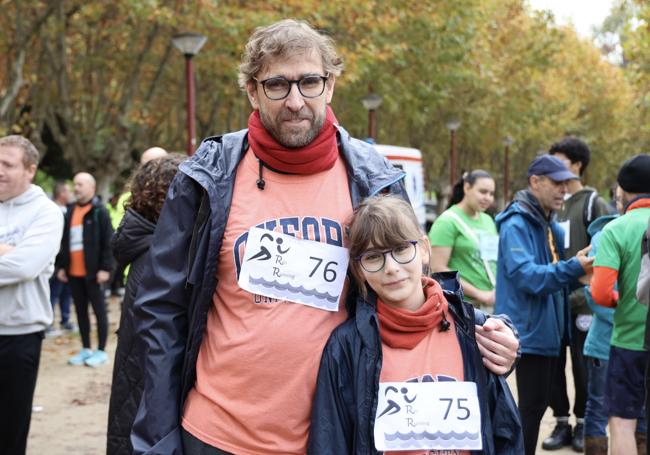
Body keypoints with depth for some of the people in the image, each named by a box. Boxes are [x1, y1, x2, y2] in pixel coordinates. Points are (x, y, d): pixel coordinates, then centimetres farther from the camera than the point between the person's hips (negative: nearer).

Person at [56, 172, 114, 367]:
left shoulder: (99, 212, -7)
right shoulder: (70, 211, 12)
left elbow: (108, 242, -11)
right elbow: (64, 240, 17)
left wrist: (105, 268, -16)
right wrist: (61, 265, 12)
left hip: (93, 272, -7)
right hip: (74, 272, 7)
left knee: (99, 311, 1)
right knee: (80, 311, 12)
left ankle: (101, 351, 7)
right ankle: (85, 349, 20)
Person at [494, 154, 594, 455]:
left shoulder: (551, 227, 15)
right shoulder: (516, 225, -14)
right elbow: (526, 276, -26)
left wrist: (578, 270, 1)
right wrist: (573, 268, -31)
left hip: (549, 331, 9)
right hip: (529, 330, -9)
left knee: (538, 403, 15)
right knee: (532, 405, -6)